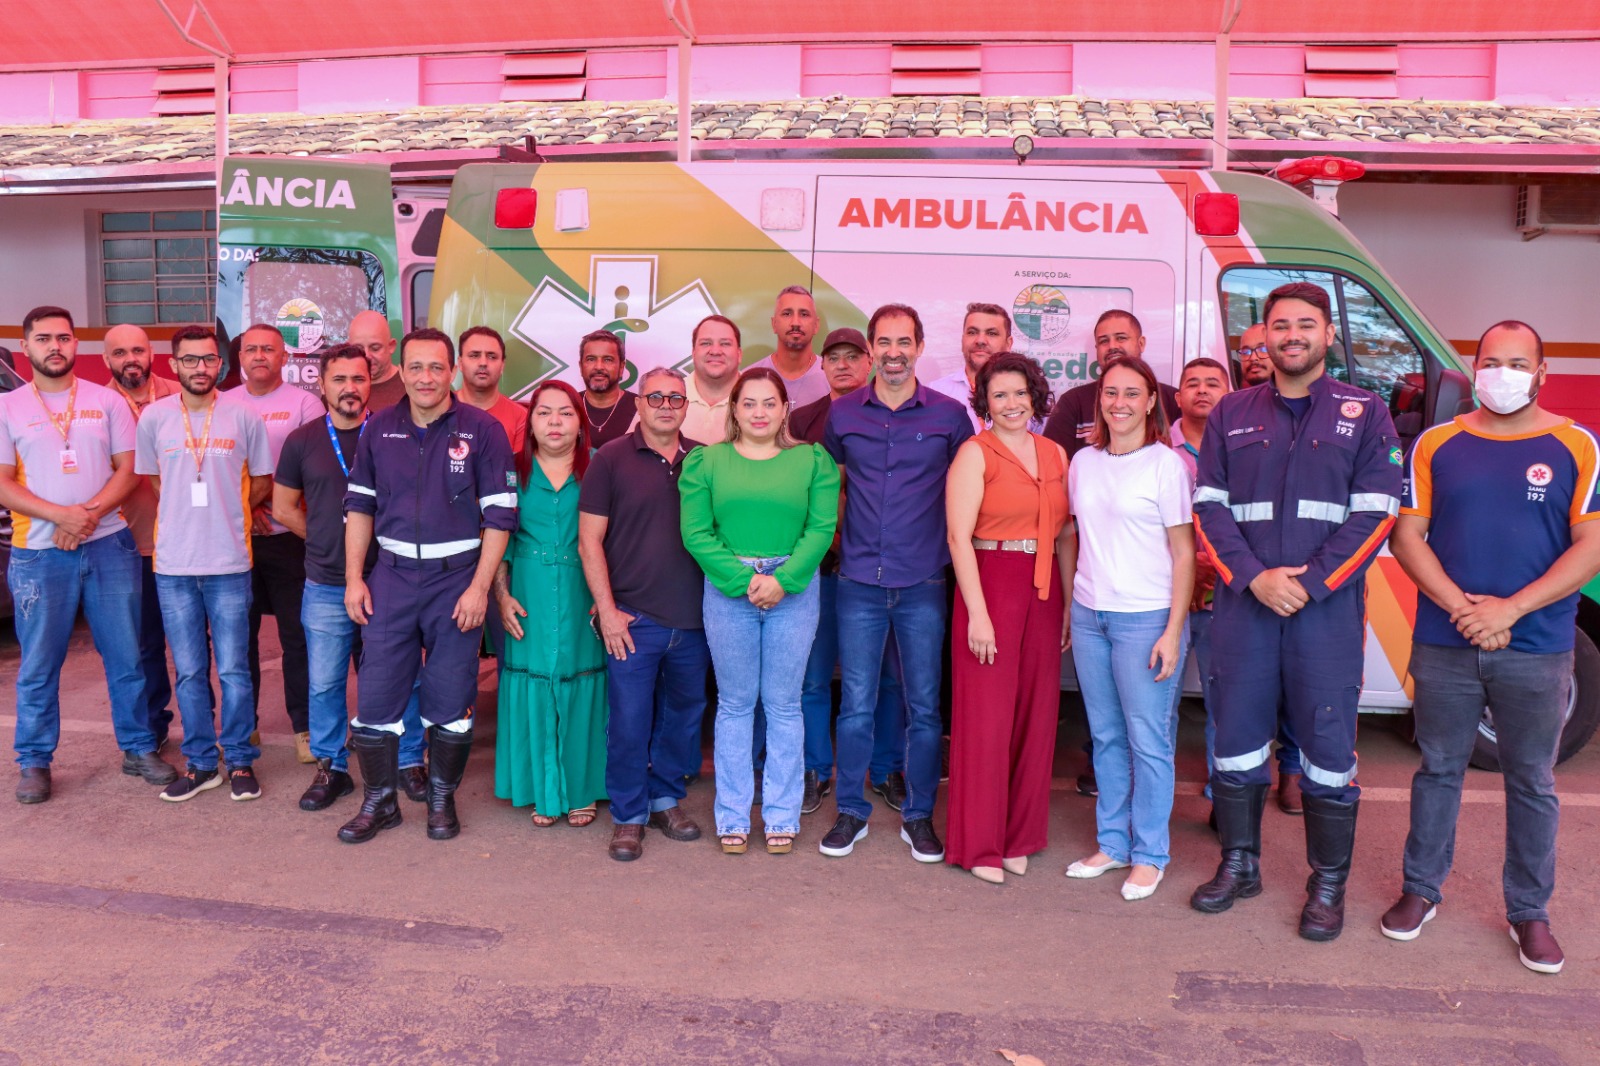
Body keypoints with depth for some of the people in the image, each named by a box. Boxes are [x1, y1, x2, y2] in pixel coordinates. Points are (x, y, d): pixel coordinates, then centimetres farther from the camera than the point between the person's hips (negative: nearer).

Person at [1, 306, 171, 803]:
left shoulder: (107, 401, 7)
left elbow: (127, 469, 3)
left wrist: (89, 516, -13)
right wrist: (62, 516, -16)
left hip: (109, 546, 1)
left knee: (126, 656, 5)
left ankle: (139, 749, 17)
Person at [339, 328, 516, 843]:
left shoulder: (482, 430, -5)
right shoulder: (379, 428, 5)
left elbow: (499, 514, -6)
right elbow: (359, 505, 10)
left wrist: (479, 587, -11)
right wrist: (354, 579, 3)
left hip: (457, 579, -2)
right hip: (392, 577, 3)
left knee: (451, 702, 7)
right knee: (375, 694, 4)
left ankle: (442, 800, 25)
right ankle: (379, 802, 21)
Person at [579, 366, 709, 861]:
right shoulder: (612, 459, -1)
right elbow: (589, 540, -3)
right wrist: (607, 610, -8)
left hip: (693, 617, 3)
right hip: (633, 617, -3)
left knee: (684, 714, 14)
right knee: (629, 722, 1)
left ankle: (666, 798, 31)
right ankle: (628, 816, 17)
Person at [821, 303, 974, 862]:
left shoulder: (949, 414, 1)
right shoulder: (842, 412, 5)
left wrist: (954, 549, 3)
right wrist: (838, 532, 10)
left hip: (923, 584, -1)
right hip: (859, 581, 1)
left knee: (924, 706, 6)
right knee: (855, 704, 5)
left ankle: (919, 816, 21)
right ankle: (851, 811, 21)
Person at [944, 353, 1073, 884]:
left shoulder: (1055, 454, 12)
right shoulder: (975, 453, -4)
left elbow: (1066, 536, 12)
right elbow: (959, 536, -10)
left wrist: (1069, 605, 5)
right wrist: (977, 613, -16)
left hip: (1044, 593, 5)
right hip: (990, 587, -5)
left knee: (1035, 717, 9)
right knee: (986, 717, -1)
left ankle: (1019, 836, 24)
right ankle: (979, 845, 12)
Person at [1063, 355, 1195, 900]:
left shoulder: (1167, 465, -6)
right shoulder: (1083, 462, 8)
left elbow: (1183, 555, -6)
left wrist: (1173, 631, -12)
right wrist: (1069, 609, 10)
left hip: (1146, 617, -5)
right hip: (1089, 614, 5)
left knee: (1148, 740, 2)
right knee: (1106, 736, 12)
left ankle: (1149, 854, 16)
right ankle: (1112, 842, 26)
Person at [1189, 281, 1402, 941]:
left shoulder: (1365, 414, 5)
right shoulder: (1231, 414, 10)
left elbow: (1375, 514, -3)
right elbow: (1210, 508, 4)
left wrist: (1311, 584, -12)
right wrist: (1254, 578, -10)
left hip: (1328, 609, -2)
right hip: (1243, 604, 2)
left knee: (1328, 749, 3)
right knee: (1236, 742, 9)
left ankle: (1328, 885, 19)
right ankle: (1239, 865, 25)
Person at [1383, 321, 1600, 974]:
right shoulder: (1436, 445, 4)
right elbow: (1407, 535, 0)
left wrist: (1511, 609, -15)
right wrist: (1462, 607, -12)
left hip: (1537, 651, -1)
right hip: (1443, 645, 1)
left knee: (1531, 783, 10)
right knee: (1438, 770, 12)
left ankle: (1529, 912, 24)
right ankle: (1421, 890, 26)